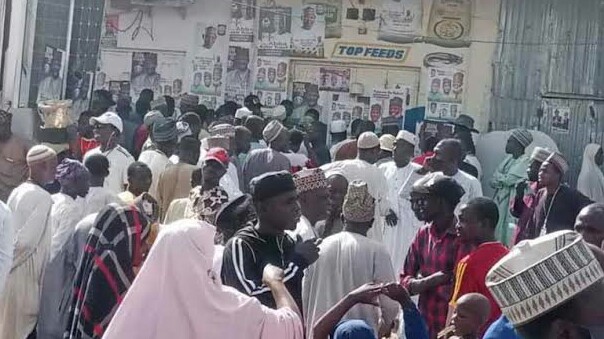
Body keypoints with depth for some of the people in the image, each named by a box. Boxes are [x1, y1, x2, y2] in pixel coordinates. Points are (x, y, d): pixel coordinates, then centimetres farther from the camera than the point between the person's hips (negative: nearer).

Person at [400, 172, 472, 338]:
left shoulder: (462, 237, -14)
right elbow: (405, 279, 8)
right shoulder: (423, 235, 8)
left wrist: (424, 282, -5)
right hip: (424, 325, 6)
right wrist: (433, 280, -10)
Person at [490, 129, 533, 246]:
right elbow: (492, 182, 8)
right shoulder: (508, 159, 14)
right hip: (499, 201, 8)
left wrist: (498, 176, 1)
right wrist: (503, 179, -10)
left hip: (512, 204, -8)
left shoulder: (525, 162, -10)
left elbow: (508, 180, -16)